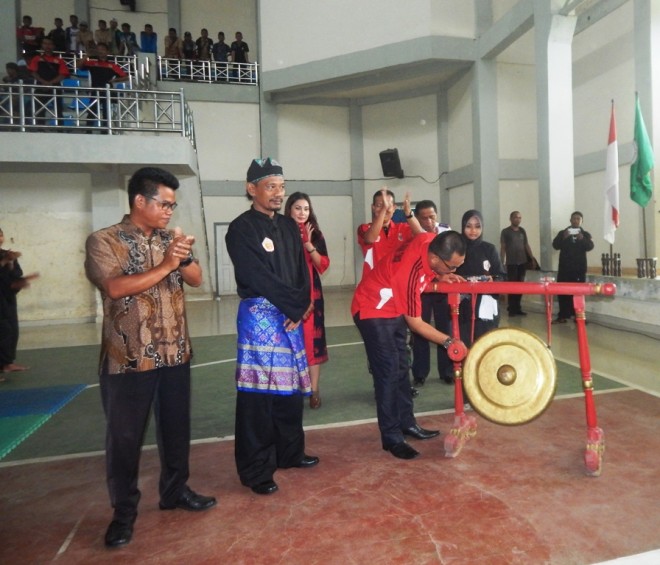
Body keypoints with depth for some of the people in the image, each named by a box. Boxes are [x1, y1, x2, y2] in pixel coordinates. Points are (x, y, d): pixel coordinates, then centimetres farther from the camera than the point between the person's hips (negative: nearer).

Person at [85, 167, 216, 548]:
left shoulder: (171, 238, 9)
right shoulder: (104, 241, -8)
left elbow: (196, 279, 4)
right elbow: (115, 288, -21)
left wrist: (183, 258, -17)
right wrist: (165, 266, -19)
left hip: (175, 353, 5)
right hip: (129, 357, -5)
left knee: (176, 427, 15)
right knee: (125, 436, 8)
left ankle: (175, 490, 35)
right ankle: (124, 511, 25)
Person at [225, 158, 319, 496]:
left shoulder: (289, 227, 14)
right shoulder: (241, 229, -7)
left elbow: (302, 271, 10)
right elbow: (258, 278, -14)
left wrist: (301, 307, -6)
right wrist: (296, 306, -10)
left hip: (291, 316, 7)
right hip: (259, 316, -6)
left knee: (290, 386, 13)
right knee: (258, 392, -1)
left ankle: (289, 452, 30)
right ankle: (257, 471, 10)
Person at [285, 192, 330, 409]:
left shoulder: (315, 234, 9)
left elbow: (323, 265, -1)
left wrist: (308, 244, -12)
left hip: (311, 294, 3)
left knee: (312, 340, 2)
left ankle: (314, 391, 9)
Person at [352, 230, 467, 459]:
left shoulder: (432, 241, -15)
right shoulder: (411, 272, -35)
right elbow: (415, 323, -23)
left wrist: (440, 276, -7)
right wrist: (449, 341, -20)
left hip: (393, 308, 9)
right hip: (372, 311, -9)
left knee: (401, 368, 13)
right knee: (388, 372, -9)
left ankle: (407, 423, 25)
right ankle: (392, 438, 1)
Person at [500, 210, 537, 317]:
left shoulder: (522, 231, 12)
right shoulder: (505, 231, -1)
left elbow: (526, 245, 15)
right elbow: (502, 248, -3)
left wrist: (532, 258, 8)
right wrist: (502, 262, -8)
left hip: (522, 262, 4)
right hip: (511, 263, -4)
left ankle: (517, 308, 15)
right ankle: (512, 309, 7)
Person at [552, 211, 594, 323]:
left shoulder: (585, 234, 7)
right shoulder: (562, 233, 9)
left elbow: (590, 247, -9)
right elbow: (555, 245, -3)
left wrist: (582, 239, -27)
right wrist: (563, 238, -20)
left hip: (579, 268, -1)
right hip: (564, 268, 1)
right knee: (562, 292, 0)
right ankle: (562, 316, 4)